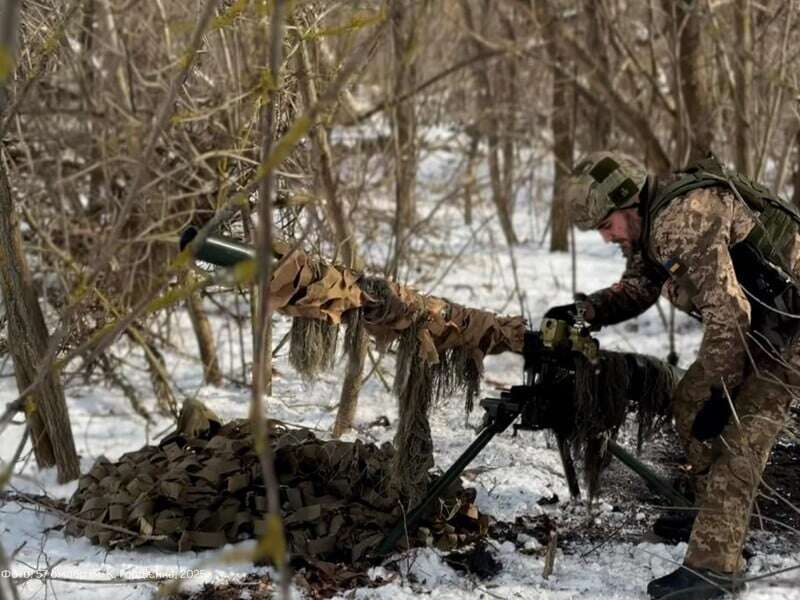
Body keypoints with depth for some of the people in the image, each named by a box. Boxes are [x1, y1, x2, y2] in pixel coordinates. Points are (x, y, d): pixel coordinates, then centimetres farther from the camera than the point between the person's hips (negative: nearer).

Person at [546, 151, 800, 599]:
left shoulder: (685, 220, -29)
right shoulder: (647, 225, 4)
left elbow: (726, 310, -30)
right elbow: (636, 288, 18)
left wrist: (720, 391, -21)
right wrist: (583, 312, 0)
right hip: (754, 321, 10)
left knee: (740, 433, -17)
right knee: (690, 404, 13)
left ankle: (715, 564, -19)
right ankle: (718, 516, 27)